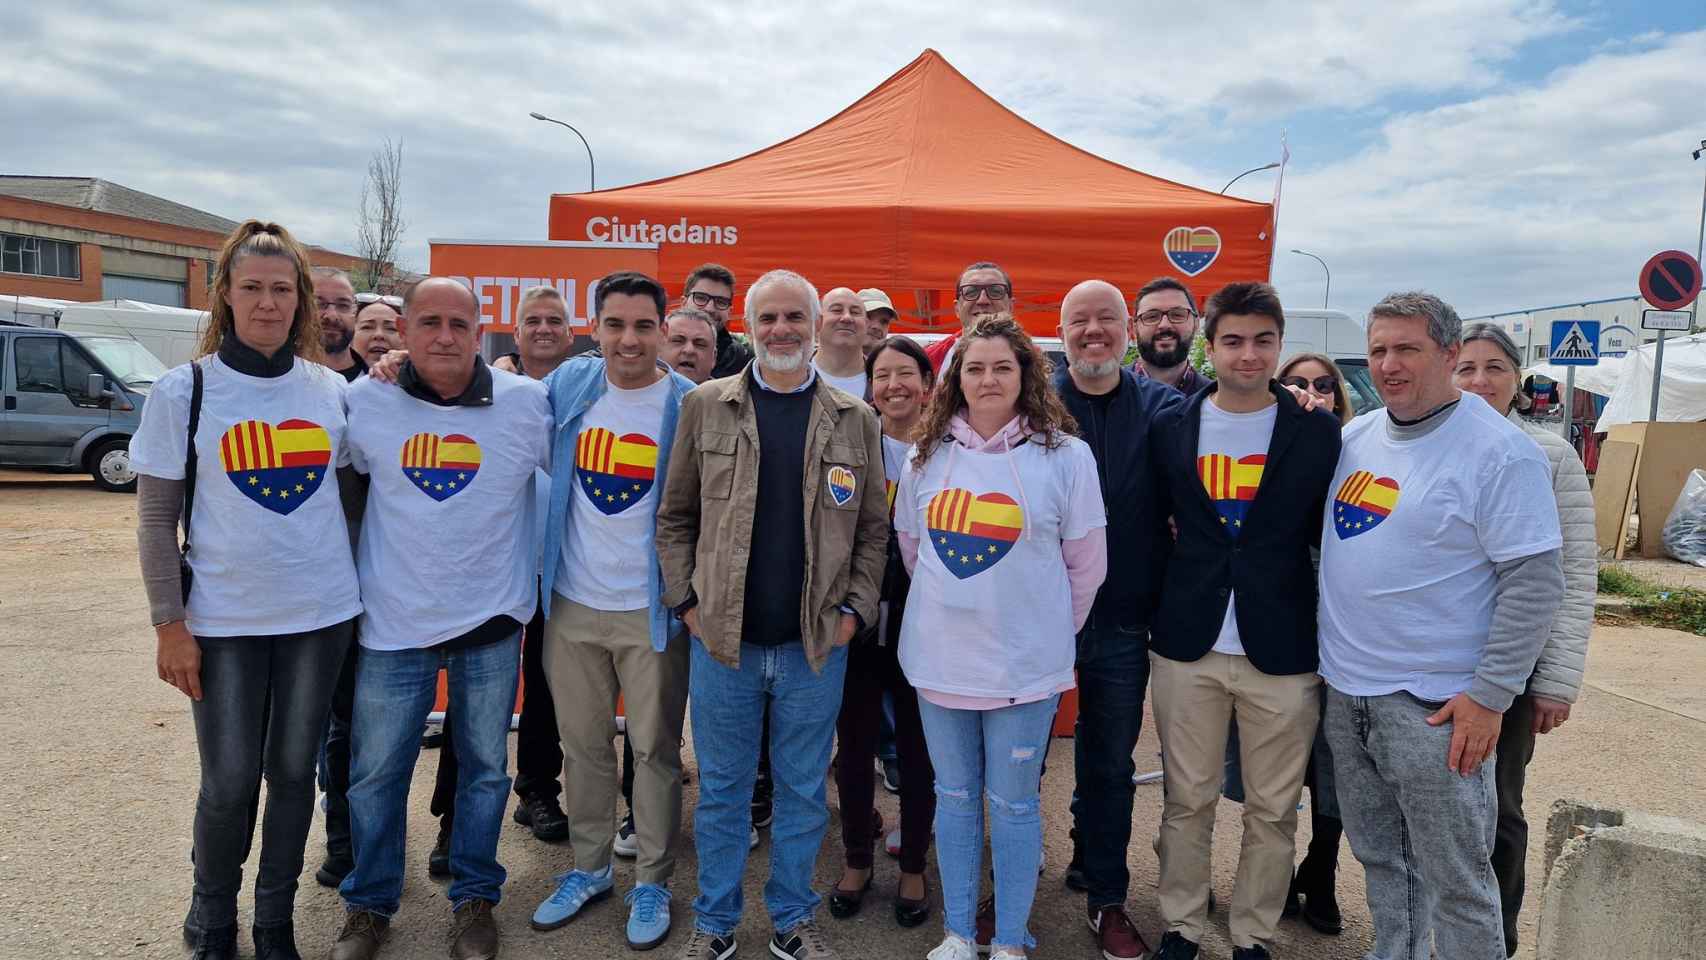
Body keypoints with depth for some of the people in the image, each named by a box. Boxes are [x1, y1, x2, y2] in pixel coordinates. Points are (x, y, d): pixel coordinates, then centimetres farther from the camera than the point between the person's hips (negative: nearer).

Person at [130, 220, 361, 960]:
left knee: (293, 771, 11)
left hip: (321, 614, 2)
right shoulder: (185, 389, -4)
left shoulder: (330, 388, 3)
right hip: (224, 619, -2)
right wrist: (168, 624, -6)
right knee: (229, 781, 4)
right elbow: (156, 518, -4)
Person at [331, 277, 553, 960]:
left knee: (485, 768, 13)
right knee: (375, 774, 11)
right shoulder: (365, 402, -3)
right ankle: (368, 904, 33)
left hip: (492, 621, 0)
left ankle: (475, 898, 33)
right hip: (393, 621, 1)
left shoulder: (527, 402, -5)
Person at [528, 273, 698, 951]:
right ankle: (589, 868, 34)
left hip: (652, 609, -3)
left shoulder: (689, 404, -9)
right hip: (572, 604, 3)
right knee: (583, 745, 16)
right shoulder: (568, 385, 0)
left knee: (654, 750, 9)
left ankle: (652, 882, 25)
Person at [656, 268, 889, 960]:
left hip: (818, 644, 1)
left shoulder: (855, 420, 4)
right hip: (721, 638, 0)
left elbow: (873, 527, 6)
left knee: (803, 792, 13)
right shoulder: (706, 406, 3)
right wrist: (688, 600, -2)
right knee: (721, 791, 13)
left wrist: (854, 609, -3)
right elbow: (675, 515, 5)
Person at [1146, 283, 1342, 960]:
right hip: (1188, 648, 1)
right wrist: (1157, 611, 4)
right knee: (1187, 802, 12)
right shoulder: (1171, 427, 3)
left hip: (1281, 651, 0)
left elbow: (1329, 535, 4)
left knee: (1272, 812, 11)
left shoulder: (1319, 433, 0)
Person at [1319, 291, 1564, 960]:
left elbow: (1535, 582, -14)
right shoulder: (1354, 436, 7)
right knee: (1378, 856, 20)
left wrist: (1490, 696, -16)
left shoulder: (1501, 452, -12)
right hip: (1344, 687, 6)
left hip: (1433, 703, -6)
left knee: (1455, 878, 6)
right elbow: (1312, 530, 20)